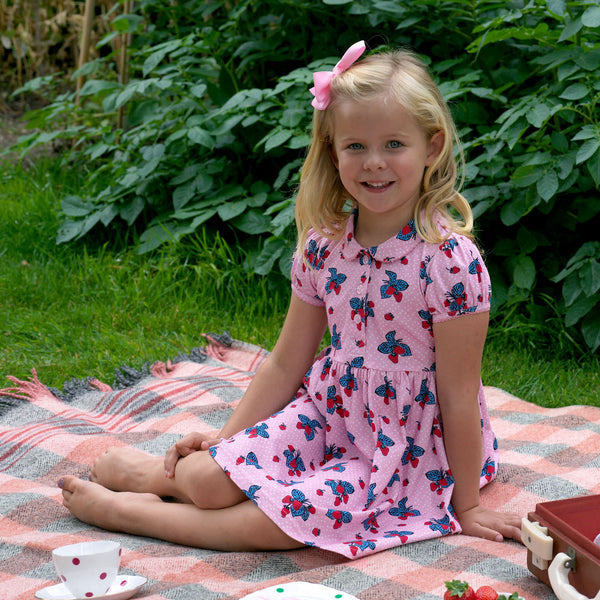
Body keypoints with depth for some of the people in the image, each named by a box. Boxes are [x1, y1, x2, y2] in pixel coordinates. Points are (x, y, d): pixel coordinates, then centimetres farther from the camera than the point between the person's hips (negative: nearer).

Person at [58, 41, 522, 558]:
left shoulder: (449, 259, -22)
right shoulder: (324, 243, -5)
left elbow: (459, 396, -16)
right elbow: (287, 362, 6)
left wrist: (466, 503, -9)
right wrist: (227, 439, 8)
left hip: (408, 450, -4)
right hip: (327, 409, 5)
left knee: (268, 521, -22)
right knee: (212, 478, -18)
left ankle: (129, 511, -1)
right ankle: (163, 472, 15)